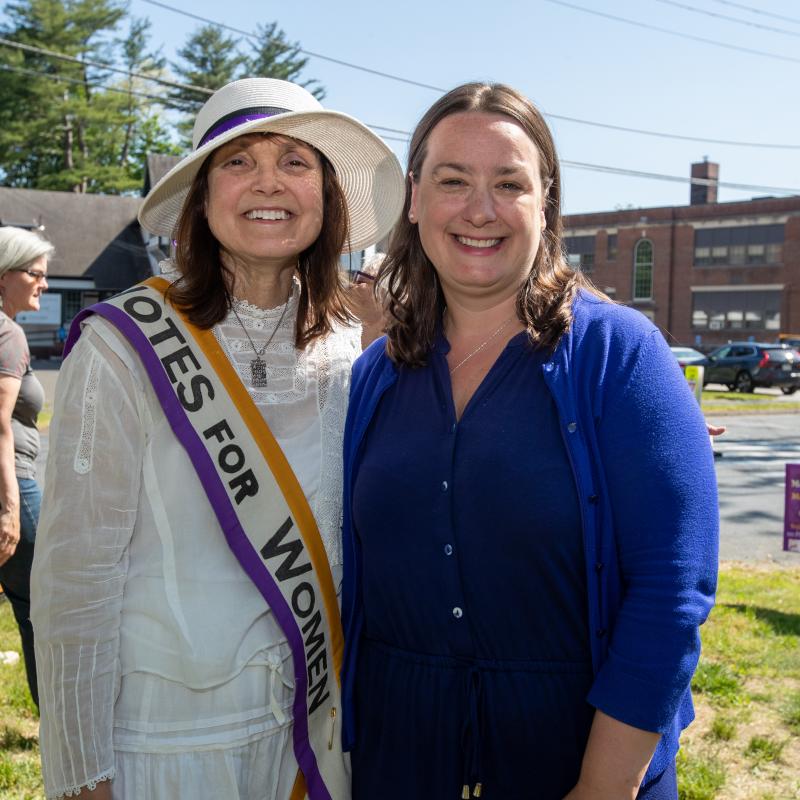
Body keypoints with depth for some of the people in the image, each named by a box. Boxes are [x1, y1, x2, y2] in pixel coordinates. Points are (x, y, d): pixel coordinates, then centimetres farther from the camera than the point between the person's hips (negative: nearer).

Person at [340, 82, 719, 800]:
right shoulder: (375, 376, 1)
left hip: (579, 738, -3)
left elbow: (673, 586, -16)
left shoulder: (618, 352, -12)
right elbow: (352, 573, 7)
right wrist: (336, 740, 5)